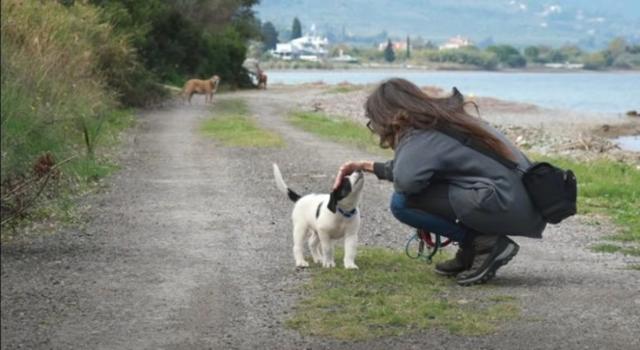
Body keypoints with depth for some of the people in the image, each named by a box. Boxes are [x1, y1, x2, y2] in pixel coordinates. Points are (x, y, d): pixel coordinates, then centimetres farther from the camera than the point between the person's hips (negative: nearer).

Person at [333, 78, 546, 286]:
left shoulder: (423, 139, -13)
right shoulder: (442, 122, 16)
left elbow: (407, 178, -32)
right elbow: (411, 168, 29)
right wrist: (365, 166, 32)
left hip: (508, 207, -9)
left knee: (402, 202, -10)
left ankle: (487, 244, -6)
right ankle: (472, 253, 14)